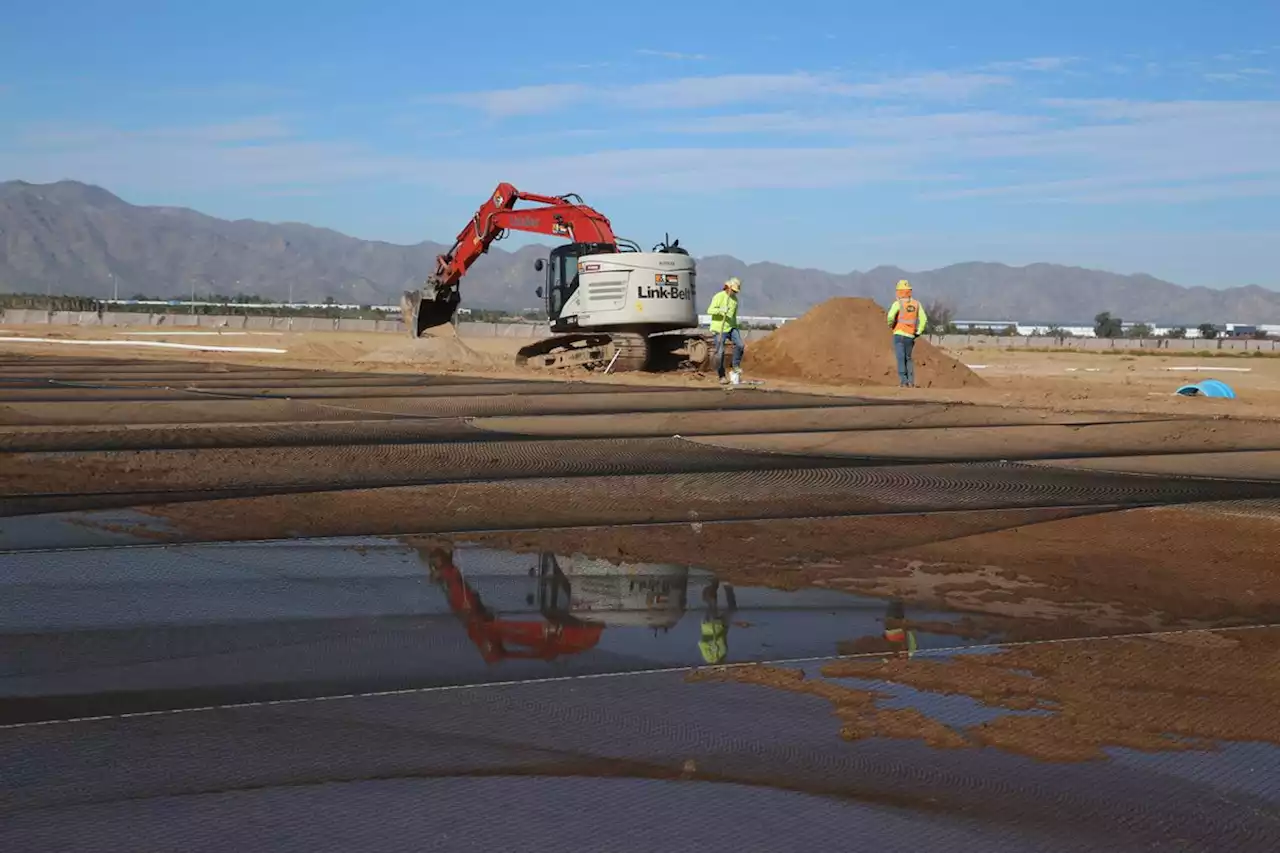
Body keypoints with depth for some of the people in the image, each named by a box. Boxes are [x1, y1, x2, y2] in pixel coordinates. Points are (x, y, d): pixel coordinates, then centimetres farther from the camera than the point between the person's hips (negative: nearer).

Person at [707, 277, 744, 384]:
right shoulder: (719, 297, -10)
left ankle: (736, 366, 3)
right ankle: (721, 376, 4)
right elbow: (710, 311, -20)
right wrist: (720, 310, -37)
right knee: (720, 352, -6)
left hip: (731, 327, 5)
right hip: (719, 328, -5)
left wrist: (735, 327, 28)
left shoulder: (735, 299, 12)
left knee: (739, 345, -17)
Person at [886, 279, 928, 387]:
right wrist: (918, 332, 9)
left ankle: (904, 381, -10)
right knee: (908, 358, 17)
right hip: (910, 336, 5)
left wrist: (890, 325, -1)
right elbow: (924, 319, 1)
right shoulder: (916, 304, 5)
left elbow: (890, 316, -23)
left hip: (899, 334, -5)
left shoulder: (898, 303, -9)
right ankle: (911, 382, 9)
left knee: (901, 358, -3)